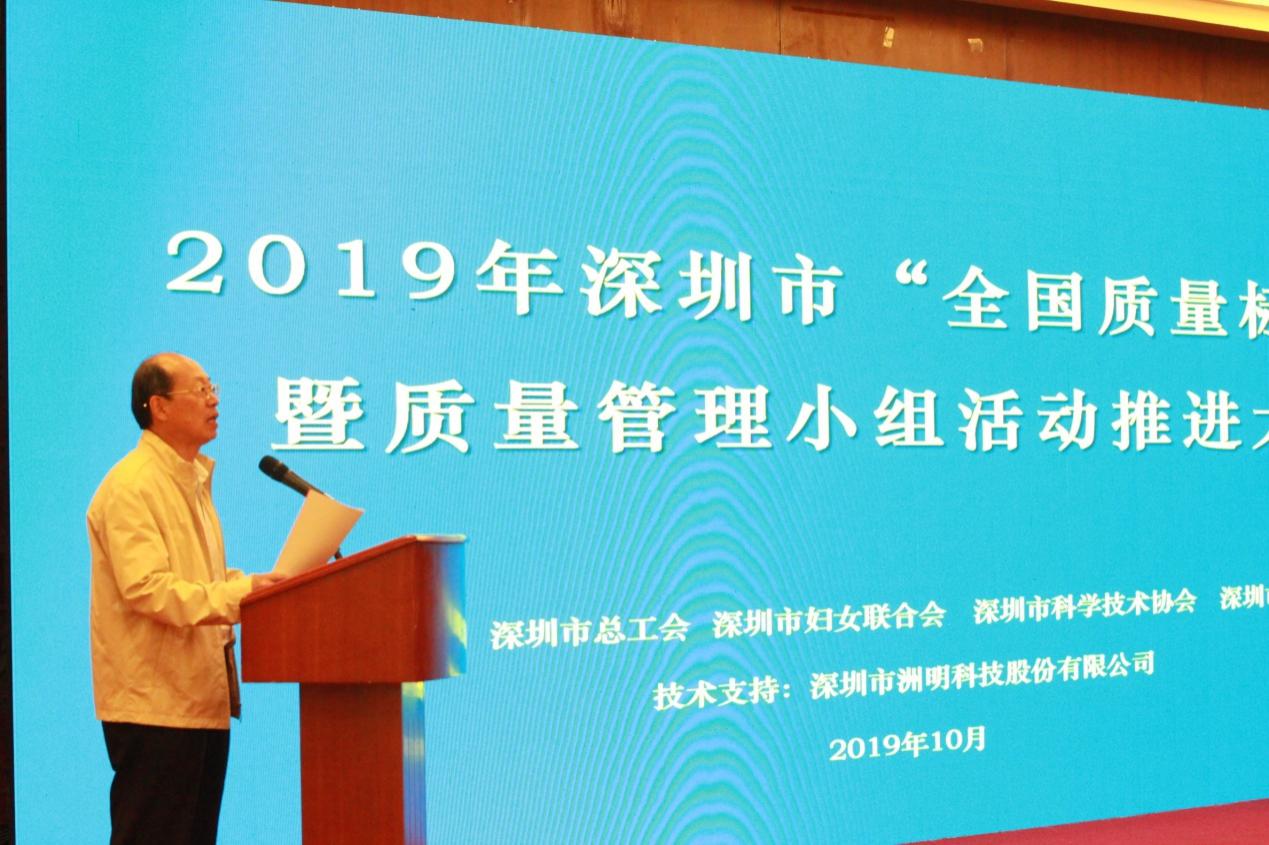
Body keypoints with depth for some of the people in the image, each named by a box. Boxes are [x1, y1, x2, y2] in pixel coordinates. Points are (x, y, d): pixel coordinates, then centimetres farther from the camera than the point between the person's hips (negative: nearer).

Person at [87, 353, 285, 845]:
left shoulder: (193, 478, 17)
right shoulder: (132, 486, -13)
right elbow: (147, 589, -23)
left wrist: (254, 586, 7)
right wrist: (237, 595, -28)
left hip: (202, 691, 9)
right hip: (153, 700, -9)